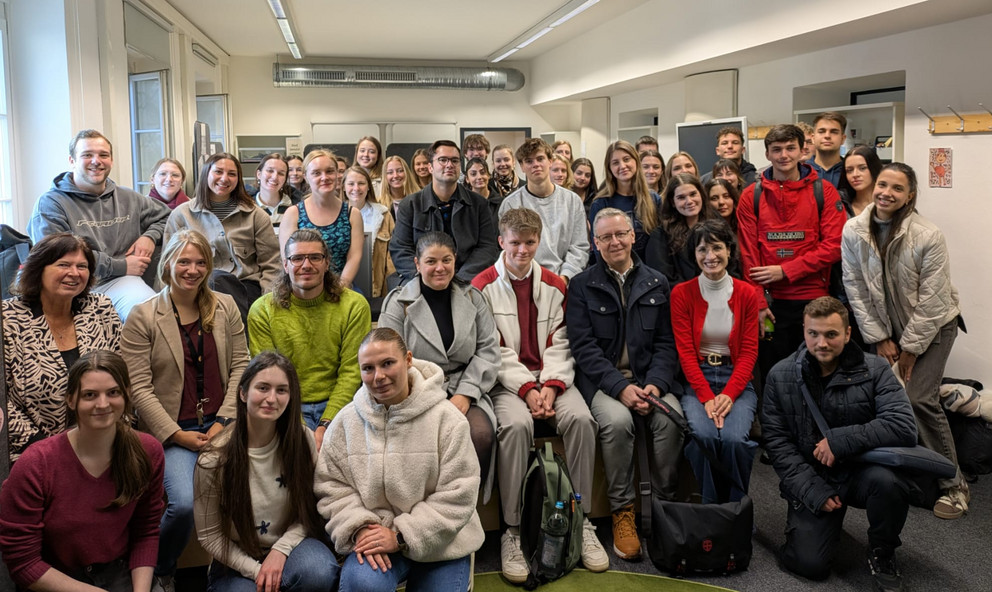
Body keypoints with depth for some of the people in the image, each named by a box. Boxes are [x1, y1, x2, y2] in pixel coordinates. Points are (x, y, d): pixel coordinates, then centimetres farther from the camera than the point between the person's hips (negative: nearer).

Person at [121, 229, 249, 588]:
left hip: (222, 424, 3)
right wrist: (177, 435, -11)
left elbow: (240, 366, 6)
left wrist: (224, 421, -6)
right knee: (185, 503, -25)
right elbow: (139, 388, -5)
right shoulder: (143, 317, -1)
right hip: (172, 430, -2)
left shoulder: (225, 307, 10)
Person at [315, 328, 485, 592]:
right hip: (376, 537, 1)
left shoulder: (447, 419, -12)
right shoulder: (346, 421, -3)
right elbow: (331, 486, 1)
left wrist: (402, 536, -17)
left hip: (440, 541, 0)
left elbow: (456, 496, -13)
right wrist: (359, 527, -17)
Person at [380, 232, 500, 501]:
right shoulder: (398, 304, 4)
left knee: (481, 433, -29)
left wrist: (465, 393, -7)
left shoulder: (472, 298, 12)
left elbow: (488, 350, 7)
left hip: (464, 391, 2)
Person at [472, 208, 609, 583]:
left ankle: (582, 521, -12)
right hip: (506, 380, -3)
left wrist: (550, 386, -11)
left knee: (581, 418, -26)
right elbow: (494, 351, -5)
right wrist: (526, 389, -15)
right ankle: (513, 531, -21)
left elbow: (559, 344, 5)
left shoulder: (554, 286, 12)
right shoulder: (483, 287, 2)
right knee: (516, 424, -33)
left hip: (551, 378, 3)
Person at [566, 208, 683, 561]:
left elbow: (666, 343, 7)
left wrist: (655, 384, -11)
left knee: (671, 418, -28)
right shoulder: (582, 286, 5)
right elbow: (584, 346, -4)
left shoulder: (656, 284, 12)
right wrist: (620, 387, -16)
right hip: (602, 380, -2)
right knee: (617, 420, -32)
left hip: (649, 378, 2)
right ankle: (622, 511, -14)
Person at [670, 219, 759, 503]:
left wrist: (729, 395, -14)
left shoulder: (747, 294, 5)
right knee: (703, 435, -29)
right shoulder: (682, 293, 3)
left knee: (734, 439, -27)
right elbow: (685, 351, -3)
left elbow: (749, 351, 2)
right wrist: (706, 396, -17)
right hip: (696, 380, 0)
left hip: (737, 380, 1)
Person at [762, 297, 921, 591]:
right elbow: (776, 440, -5)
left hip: (862, 469, 0)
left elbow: (904, 426, -19)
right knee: (810, 563, -15)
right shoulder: (780, 376, -4)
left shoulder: (874, 370, -8)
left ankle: (882, 556, -4)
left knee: (886, 480, -35)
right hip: (812, 478, 1)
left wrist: (841, 440, -25)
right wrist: (812, 490, -14)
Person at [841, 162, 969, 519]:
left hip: (933, 325, -4)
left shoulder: (928, 236, -22)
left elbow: (932, 300, -17)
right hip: (884, 325, 4)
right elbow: (854, 287, -6)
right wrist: (879, 338, -5)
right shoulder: (853, 231, -11)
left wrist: (910, 347, -13)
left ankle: (954, 486, 3)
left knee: (920, 398, -13)